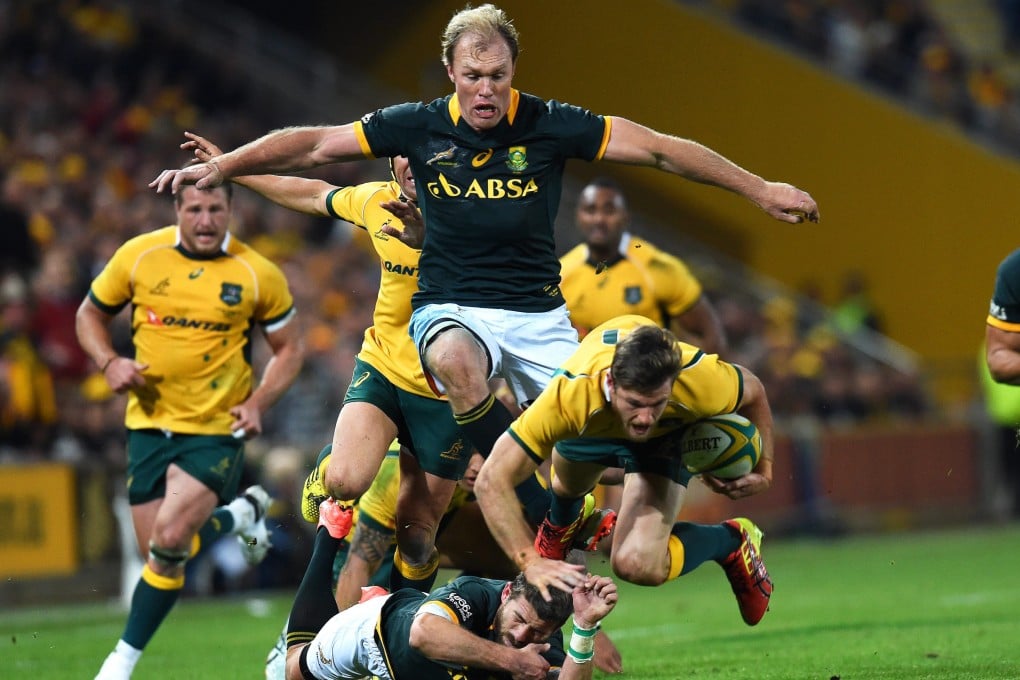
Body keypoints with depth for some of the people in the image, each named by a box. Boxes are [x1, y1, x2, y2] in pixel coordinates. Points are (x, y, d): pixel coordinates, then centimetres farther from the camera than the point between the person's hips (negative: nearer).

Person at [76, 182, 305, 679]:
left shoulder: (258, 275, -7)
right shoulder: (138, 256, -4)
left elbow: (290, 347, 5)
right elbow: (90, 314, 10)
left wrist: (258, 403, -11)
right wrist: (109, 363, -10)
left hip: (217, 428, -3)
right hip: (149, 422, 3)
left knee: (170, 541, -19)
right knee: (158, 551, 3)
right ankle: (240, 515, 34)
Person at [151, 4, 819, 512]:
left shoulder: (550, 126, -7)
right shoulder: (419, 127, -4)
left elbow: (659, 149, -4)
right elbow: (315, 144, 3)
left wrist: (761, 189, -3)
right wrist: (220, 167, -1)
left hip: (537, 314, 1)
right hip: (451, 309, -1)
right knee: (455, 358, -37)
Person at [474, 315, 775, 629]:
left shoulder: (700, 380, -42)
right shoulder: (569, 394, -46)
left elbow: (754, 393, -16)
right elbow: (491, 481, -43)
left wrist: (763, 470, -16)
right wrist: (531, 562, -51)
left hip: (666, 436, -1)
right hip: (591, 426, 1)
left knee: (635, 564, -19)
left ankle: (731, 540, 10)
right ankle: (559, 525, 67)